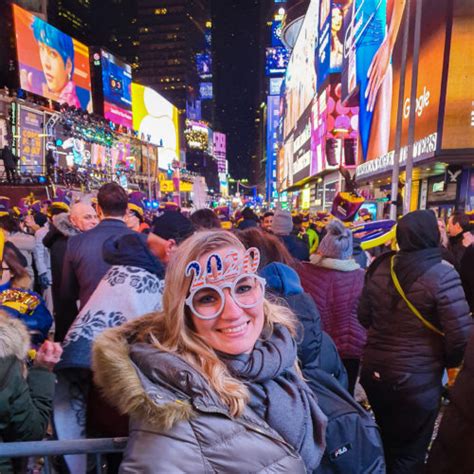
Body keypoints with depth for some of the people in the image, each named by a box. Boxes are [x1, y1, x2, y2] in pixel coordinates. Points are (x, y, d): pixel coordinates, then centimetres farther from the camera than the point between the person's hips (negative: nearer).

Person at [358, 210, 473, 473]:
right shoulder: (442, 274, -18)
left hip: (375, 372, 5)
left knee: (385, 444, 27)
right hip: (418, 381, -5)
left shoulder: (380, 266, -3)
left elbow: (364, 317, 5)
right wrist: (450, 363, 3)